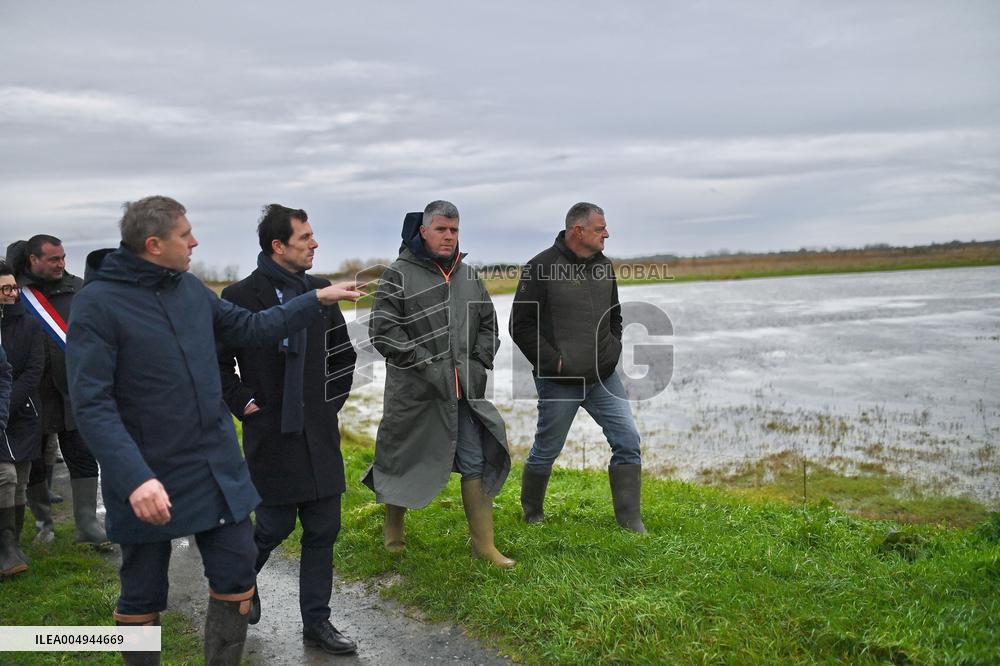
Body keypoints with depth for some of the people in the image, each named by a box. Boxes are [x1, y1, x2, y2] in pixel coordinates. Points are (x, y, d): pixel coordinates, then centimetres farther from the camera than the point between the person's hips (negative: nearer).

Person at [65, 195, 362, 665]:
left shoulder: (190, 288, 4)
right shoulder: (97, 304, -15)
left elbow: (250, 328, 15)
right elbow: (92, 404, -21)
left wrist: (317, 300, 11)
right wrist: (135, 478, -30)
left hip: (218, 468, 6)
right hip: (148, 479, -5)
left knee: (237, 572, 10)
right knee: (142, 596, 11)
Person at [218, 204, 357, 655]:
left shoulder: (320, 291, 5)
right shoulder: (241, 296, -9)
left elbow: (344, 354, 15)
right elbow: (216, 363, -4)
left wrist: (332, 401, 10)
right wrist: (244, 404, -8)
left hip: (320, 436, 5)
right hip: (271, 436, -4)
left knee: (323, 529, 8)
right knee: (275, 525, 5)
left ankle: (316, 622, 22)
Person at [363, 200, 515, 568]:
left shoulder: (468, 275, 11)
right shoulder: (398, 275, -6)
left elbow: (488, 324, 19)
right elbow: (383, 331, -12)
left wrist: (479, 365, 5)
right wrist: (427, 367, -16)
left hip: (463, 390, 5)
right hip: (413, 391, -4)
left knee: (475, 463, 4)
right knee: (403, 460, 10)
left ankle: (484, 544, 14)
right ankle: (393, 527, 35)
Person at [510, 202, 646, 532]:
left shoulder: (604, 266, 7)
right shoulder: (541, 267, -13)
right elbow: (521, 325, -11)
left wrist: (613, 349, 8)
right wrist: (553, 362, -15)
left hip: (604, 378, 6)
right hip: (559, 382, -5)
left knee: (628, 441, -1)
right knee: (546, 451, 9)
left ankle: (630, 519, 9)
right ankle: (532, 513, 33)